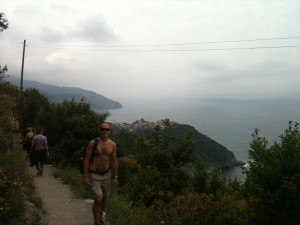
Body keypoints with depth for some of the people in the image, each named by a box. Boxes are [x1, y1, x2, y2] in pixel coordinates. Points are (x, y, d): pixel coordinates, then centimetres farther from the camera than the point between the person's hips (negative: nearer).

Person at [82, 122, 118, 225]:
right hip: (94, 175, -4)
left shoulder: (112, 145, 1)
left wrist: (115, 177, 6)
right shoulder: (93, 143, -9)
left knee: (103, 199, 15)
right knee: (98, 199, -13)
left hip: (106, 174, 4)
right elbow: (86, 160, -7)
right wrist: (85, 176, -11)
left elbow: (114, 162, 6)